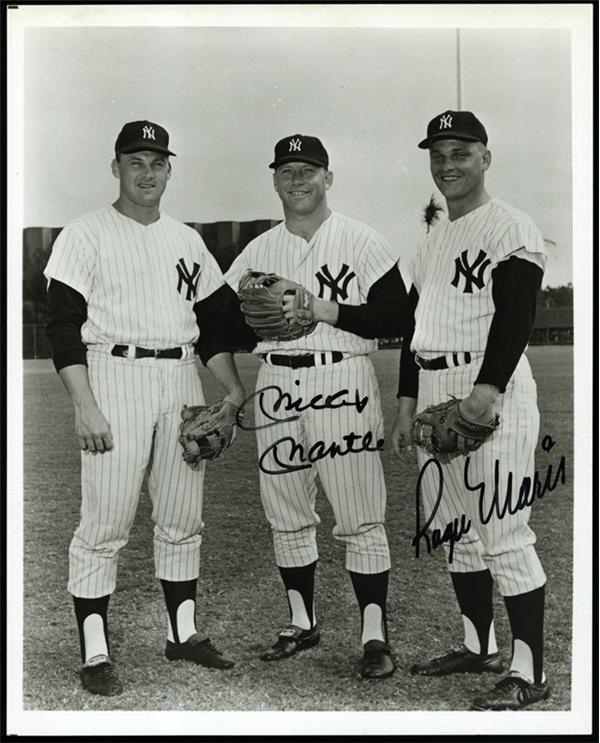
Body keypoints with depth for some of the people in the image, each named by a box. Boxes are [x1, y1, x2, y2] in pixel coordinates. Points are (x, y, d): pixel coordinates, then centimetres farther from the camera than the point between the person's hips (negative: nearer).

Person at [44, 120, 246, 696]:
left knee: (182, 519, 11)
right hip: (114, 378, -5)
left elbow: (211, 322, 19)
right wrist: (84, 406, -17)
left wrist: (234, 391, 8)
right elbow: (64, 327, -7)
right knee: (104, 524, -5)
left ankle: (184, 634, 24)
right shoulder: (85, 235, 0)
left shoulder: (187, 240, 17)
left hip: (182, 381, 6)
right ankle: (94, 654, 5)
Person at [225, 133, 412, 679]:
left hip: (343, 382, -4)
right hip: (276, 385, 5)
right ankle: (302, 623, 27)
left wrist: (323, 310, -14)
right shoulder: (258, 251, 14)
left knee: (361, 520, -3)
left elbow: (397, 316, -6)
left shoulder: (362, 241, 0)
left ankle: (375, 635, 7)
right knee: (286, 516, 12)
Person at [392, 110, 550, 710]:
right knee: (455, 529, 14)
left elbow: (515, 319, -16)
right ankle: (478, 647, 28)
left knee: (502, 532, -8)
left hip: (490, 387, -9)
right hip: (433, 391, 9)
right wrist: (406, 402, 17)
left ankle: (529, 673, 1)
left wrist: (486, 392, -26)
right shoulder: (431, 240, 21)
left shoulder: (510, 228, -5)